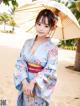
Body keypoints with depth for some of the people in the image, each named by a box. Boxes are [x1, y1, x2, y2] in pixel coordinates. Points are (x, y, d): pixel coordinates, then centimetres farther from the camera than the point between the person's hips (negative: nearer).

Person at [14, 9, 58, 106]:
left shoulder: (52, 48, -12)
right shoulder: (28, 42, 0)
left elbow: (50, 71, -13)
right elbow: (20, 62, -3)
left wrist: (33, 82, -19)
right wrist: (24, 81, -15)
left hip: (40, 87, -3)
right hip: (24, 84, 4)